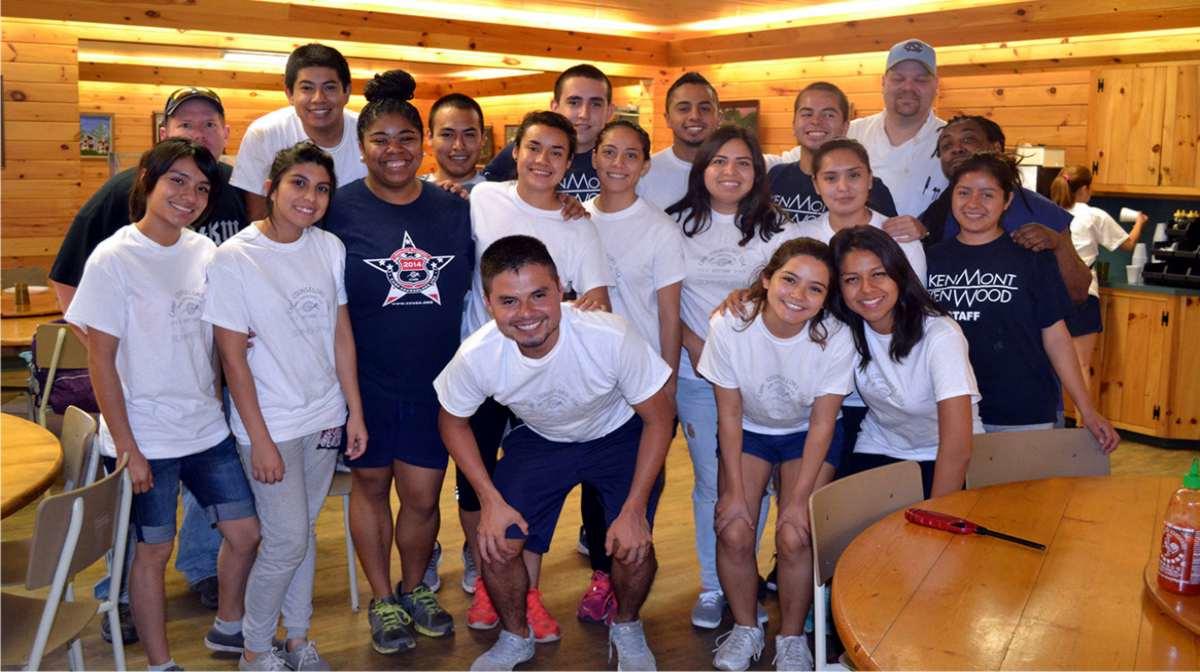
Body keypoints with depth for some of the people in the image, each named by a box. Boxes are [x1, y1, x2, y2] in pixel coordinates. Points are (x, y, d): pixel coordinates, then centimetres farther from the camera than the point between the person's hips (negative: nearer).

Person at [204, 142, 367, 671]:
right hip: (271, 423, -4)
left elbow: (342, 333, 6)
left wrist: (355, 410, 5)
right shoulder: (233, 259, -14)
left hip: (324, 417, 4)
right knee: (287, 540, -1)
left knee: (303, 533, 15)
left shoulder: (330, 248, 0)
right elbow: (233, 357, -12)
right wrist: (259, 439, -13)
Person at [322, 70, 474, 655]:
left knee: (422, 496, 7)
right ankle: (382, 600, 31)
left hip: (435, 382, 2)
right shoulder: (339, 210, -6)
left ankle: (415, 588, 33)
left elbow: (478, 289, 11)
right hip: (366, 381, -1)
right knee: (371, 485, 12)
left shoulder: (454, 210, 2)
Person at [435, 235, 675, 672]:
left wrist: (635, 508, -21)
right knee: (496, 544, -10)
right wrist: (492, 500, -12)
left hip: (620, 435, -2)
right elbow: (453, 422, -6)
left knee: (631, 547, -17)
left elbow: (659, 418, -20)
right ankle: (515, 637, 23)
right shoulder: (477, 355, -29)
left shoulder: (611, 338, -36)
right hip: (540, 439, 2)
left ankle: (626, 627, 19)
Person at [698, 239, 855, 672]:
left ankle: (792, 637, 10)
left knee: (794, 536, -17)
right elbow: (730, 414, -14)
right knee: (733, 533, -14)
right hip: (750, 430, 1)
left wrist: (800, 498, -18)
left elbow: (822, 421, -16)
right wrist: (734, 490, -14)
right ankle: (745, 628, 14)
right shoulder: (730, 326, -24)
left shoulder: (835, 338, -25)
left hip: (808, 435, -1)